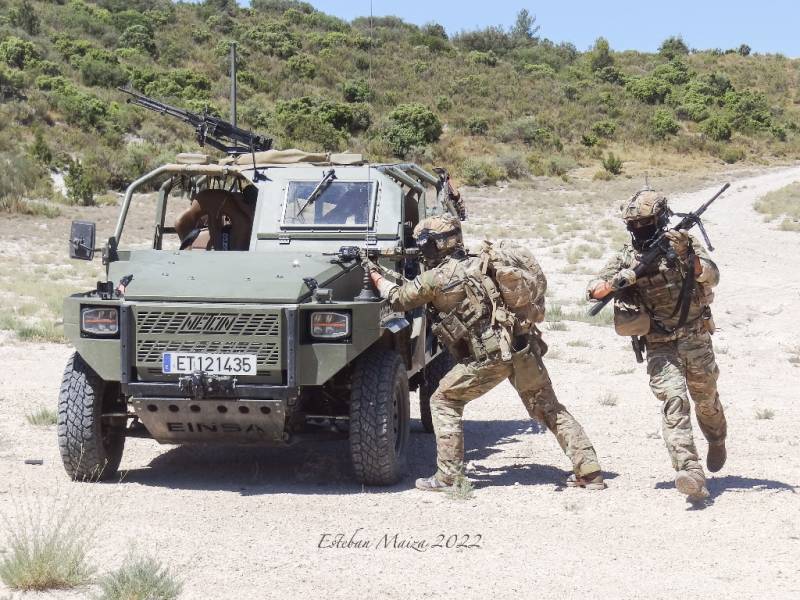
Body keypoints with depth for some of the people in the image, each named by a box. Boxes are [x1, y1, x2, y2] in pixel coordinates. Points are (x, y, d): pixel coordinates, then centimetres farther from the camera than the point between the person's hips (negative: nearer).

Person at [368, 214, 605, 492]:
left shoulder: (434, 279, -3)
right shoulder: (479, 263, 13)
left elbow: (397, 299, 12)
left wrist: (375, 274, 29)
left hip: (489, 357, -5)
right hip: (524, 348, 6)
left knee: (444, 401, 11)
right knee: (549, 409, 13)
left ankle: (448, 476, 7)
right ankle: (590, 472, 10)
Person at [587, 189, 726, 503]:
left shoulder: (682, 243, 0)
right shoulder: (626, 258, 0)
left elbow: (712, 276, -10)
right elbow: (594, 291, -7)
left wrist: (690, 258, -29)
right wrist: (626, 277, -25)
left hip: (696, 338, 1)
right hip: (659, 346, -1)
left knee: (706, 400, 15)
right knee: (674, 401, -19)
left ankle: (717, 442, 48)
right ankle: (691, 473, -29)